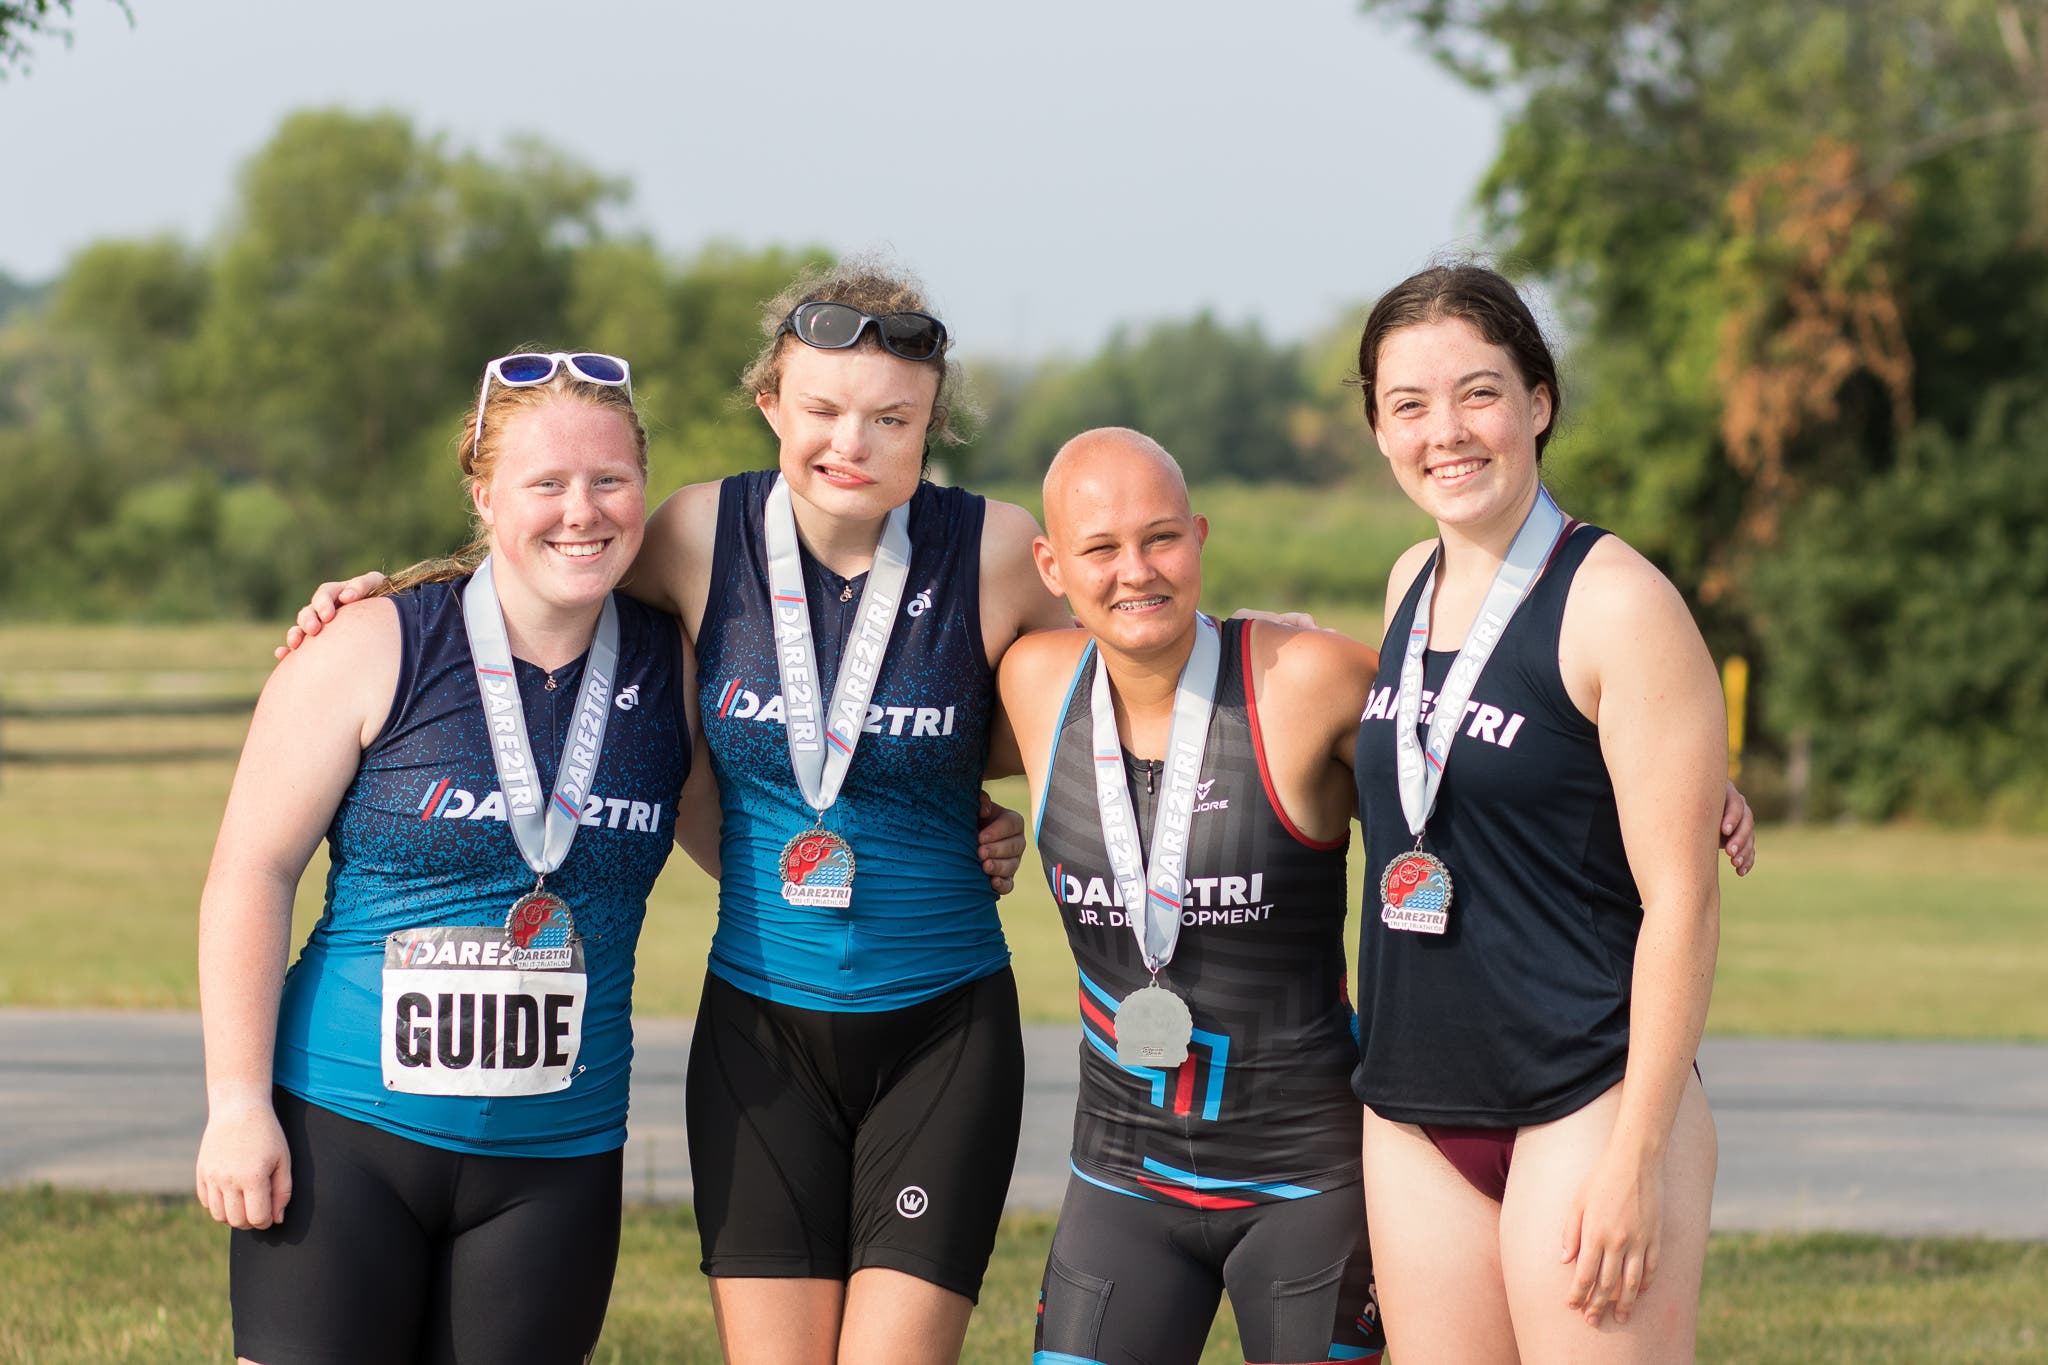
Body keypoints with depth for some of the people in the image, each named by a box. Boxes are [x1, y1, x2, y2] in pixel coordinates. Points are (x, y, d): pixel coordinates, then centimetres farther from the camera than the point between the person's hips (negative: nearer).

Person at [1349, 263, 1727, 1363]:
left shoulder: (1619, 603, -11)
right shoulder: (1412, 584, 10)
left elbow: (1680, 901, -13)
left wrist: (1635, 1160, -16)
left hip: (1585, 1103, -7)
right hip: (1415, 1113, 7)